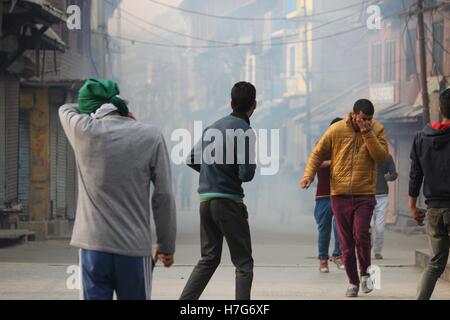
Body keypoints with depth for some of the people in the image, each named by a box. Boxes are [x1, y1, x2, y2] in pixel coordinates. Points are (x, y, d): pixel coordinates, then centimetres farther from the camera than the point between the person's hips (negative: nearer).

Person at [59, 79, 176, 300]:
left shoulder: (83, 130, -2)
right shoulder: (151, 137, -2)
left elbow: (66, 110, 23)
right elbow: (164, 197, -1)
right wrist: (167, 245, 7)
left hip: (93, 245, 0)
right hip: (135, 247, 0)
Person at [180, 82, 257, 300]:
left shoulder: (213, 127, 11)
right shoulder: (244, 132, -12)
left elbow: (192, 160, 17)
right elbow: (247, 173, -17)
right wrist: (234, 174, 5)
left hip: (206, 200, 7)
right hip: (229, 201, -7)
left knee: (209, 258, 16)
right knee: (243, 263, 2)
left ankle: (184, 300, 8)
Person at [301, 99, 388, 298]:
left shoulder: (377, 130, 1)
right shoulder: (336, 130, -1)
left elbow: (382, 157, -11)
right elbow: (318, 153, 6)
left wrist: (367, 133, -16)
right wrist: (309, 175, -9)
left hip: (365, 194, -1)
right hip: (340, 195, 1)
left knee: (361, 235, -16)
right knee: (346, 242, 5)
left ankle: (365, 274, 7)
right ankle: (353, 282, 18)